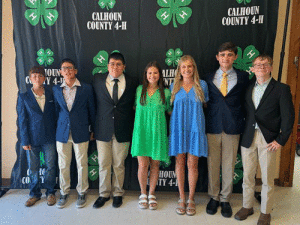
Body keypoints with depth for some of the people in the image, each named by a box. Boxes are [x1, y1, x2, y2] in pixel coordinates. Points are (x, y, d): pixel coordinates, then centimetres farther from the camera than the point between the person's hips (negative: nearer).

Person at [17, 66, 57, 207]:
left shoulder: (51, 94, 2)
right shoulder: (23, 97, 1)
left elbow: (55, 115, 5)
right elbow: (22, 120, 0)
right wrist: (24, 141, -4)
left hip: (49, 138, 0)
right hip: (32, 138, 0)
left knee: (50, 166, 8)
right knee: (33, 168, 10)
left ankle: (50, 192, 25)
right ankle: (35, 194, 28)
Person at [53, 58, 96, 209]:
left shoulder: (86, 88, -1)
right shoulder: (56, 89, 5)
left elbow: (91, 110, 4)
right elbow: (56, 110, 10)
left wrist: (92, 130, 5)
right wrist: (58, 128, 6)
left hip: (81, 133, -2)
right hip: (62, 133, 2)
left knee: (82, 164, 7)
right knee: (63, 165, 10)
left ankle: (82, 192, 26)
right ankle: (64, 192, 28)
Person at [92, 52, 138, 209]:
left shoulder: (132, 83, 1)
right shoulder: (97, 80, 3)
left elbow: (134, 106, 7)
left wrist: (132, 128, 3)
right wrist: (94, 127, 4)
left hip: (122, 131, 0)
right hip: (103, 130, 1)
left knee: (119, 165, 10)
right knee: (103, 164, 9)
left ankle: (117, 193, 29)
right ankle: (104, 194, 27)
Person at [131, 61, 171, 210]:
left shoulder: (165, 92, 4)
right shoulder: (139, 90, 6)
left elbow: (170, 111, 14)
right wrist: (143, 116, 8)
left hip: (157, 132, 0)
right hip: (141, 131, 0)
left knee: (155, 164, 6)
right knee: (143, 164, -2)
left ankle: (151, 194, 24)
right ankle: (143, 194, 19)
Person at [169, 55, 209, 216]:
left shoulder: (202, 85, 4)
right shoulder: (174, 86, 7)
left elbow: (204, 105, 13)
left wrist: (194, 115, 2)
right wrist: (179, 116, 3)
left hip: (195, 128, -1)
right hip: (178, 128, 1)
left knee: (192, 164, 1)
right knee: (179, 162, 5)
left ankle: (191, 199, 17)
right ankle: (181, 198, 18)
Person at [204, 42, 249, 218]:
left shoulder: (243, 77, 4)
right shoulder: (209, 78, 6)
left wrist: (241, 121, -4)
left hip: (233, 127, 0)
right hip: (213, 126, 1)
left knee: (229, 165, 8)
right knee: (213, 164, 8)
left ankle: (225, 200, 25)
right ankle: (214, 197, 27)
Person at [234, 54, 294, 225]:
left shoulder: (281, 89, -2)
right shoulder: (248, 89, 10)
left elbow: (288, 117, -4)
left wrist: (281, 140, -9)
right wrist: (242, 134, 3)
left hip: (268, 140, -3)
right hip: (248, 138, 3)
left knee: (267, 179, 7)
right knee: (248, 176, 12)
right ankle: (247, 206, 30)